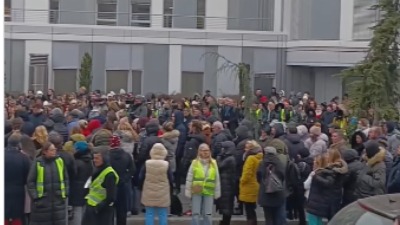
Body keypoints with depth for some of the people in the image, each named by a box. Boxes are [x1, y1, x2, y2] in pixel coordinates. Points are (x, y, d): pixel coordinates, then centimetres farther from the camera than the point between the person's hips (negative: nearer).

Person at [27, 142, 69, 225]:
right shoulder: (38, 163, -8)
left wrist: (65, 193, 6)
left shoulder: (60, 161, 3)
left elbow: (66, 178, 12)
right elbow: (30, 181, -5)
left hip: (58, 200, 3)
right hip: (42, 201, -3)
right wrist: (35, 197, -9)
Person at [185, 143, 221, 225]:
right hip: (196, 192, -1)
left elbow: (217, 179, 9)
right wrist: (188, 192, 0)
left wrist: (217, 192, 8)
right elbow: (189, 179, 1)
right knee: (195, 214, 2)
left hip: (209, 192, 1)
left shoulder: (214, 163, 4)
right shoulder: (194, 163, -2)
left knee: (208, 215, 5)